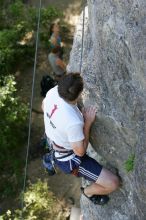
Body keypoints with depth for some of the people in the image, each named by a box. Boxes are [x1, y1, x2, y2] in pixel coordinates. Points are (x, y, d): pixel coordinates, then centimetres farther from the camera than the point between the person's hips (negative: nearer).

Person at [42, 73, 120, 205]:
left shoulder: (54, 91, -21)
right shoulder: (73, 122, -41)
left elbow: (44, 106, 4)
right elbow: (80, 151, -24)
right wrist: (88, 123, -21)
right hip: (68, 159, -8)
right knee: (112, 184, -9)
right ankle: (88, 192, 21)